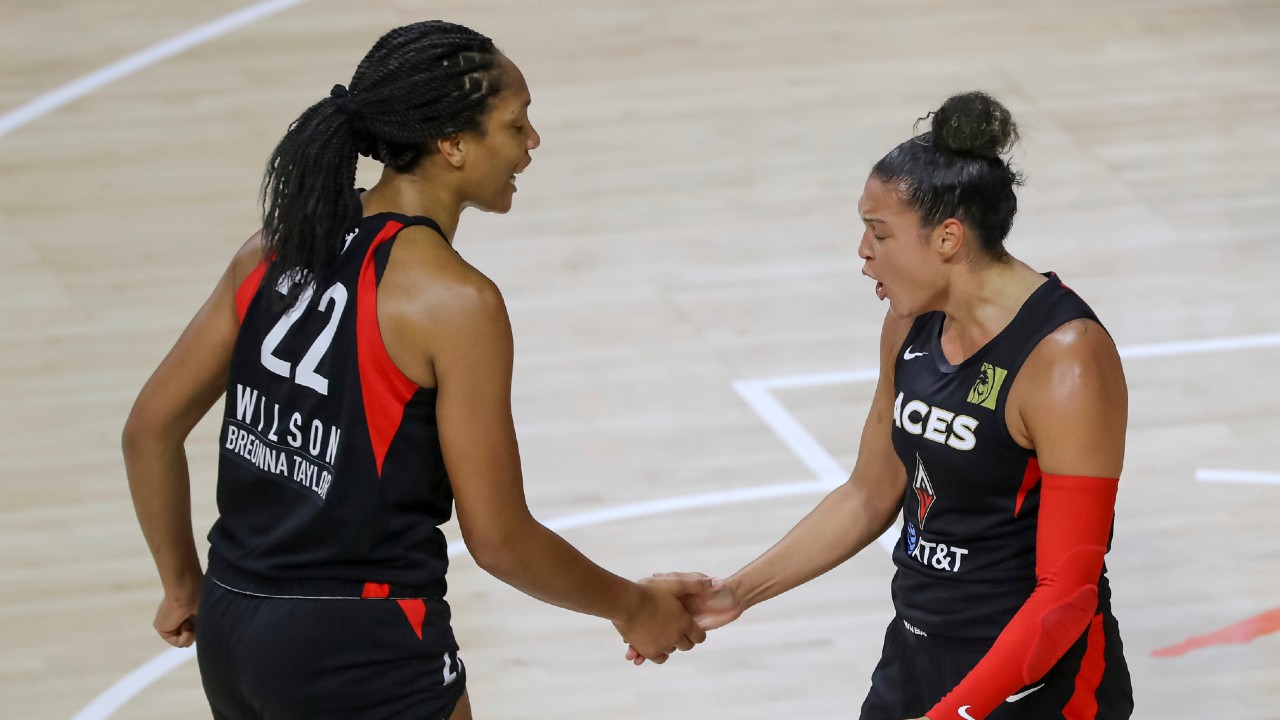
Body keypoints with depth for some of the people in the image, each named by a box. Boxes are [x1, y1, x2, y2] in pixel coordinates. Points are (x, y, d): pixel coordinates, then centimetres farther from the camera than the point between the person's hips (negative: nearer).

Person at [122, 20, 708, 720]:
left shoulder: (278, 251, 4)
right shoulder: (454, 301, -15)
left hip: (230, 632, 7)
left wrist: (183, 586, 21)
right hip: (364, 657, -7)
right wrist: (631, 607, 2)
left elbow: (150, 429, 9)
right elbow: (498, 539, -13)